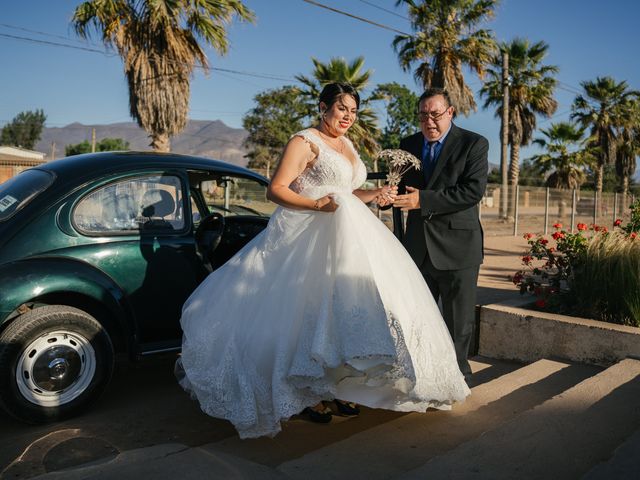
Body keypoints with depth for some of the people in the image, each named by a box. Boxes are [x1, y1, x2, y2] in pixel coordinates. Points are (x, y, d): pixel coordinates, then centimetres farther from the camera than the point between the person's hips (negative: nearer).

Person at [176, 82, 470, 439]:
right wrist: (317, 205, -25)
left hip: (345, 237, 8)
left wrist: (375, 195, 7)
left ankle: (341, 386, 17)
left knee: (343, 309, 6)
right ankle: (305, 393, 8)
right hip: (308, 238, -8)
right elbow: (276, 189, -13)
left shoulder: (348, 146, 18)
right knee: (306, 312, -4)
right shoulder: (305, 142, -6)